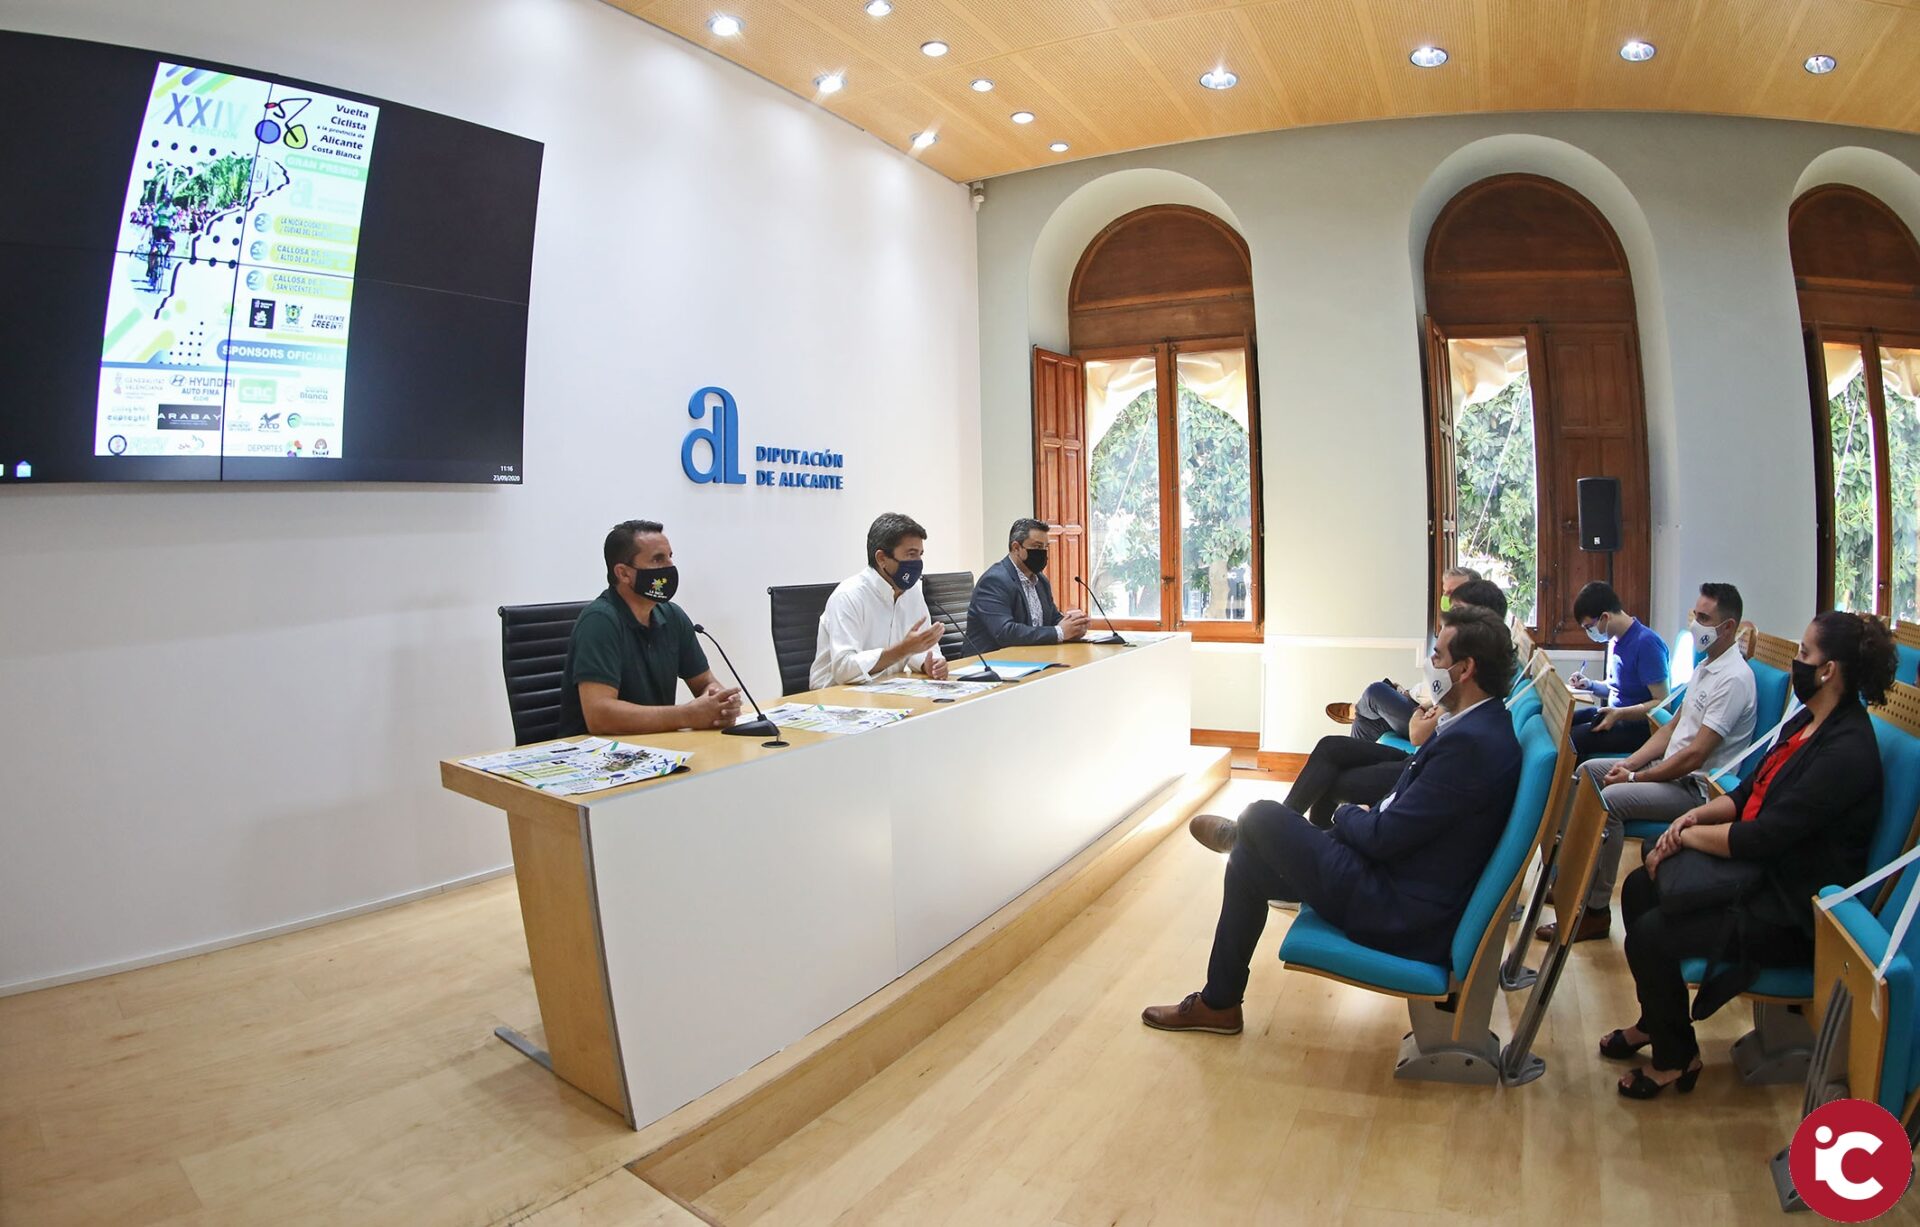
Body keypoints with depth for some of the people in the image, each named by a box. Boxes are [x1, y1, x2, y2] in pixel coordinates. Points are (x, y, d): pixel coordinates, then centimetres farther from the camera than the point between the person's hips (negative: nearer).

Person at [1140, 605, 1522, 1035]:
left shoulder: (1469, 742, -26)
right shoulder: (1483, 725, 6)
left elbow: (1384, 837, -23)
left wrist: (1346, 814, -3)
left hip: (1398, 914, -10)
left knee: (1263, 817, -1)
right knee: (1247, 861, 13)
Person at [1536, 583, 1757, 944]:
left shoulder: (1733, 678, -21)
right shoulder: (1705, 666, 11)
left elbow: (1694, 755, -24)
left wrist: (1635, 778, -15)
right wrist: (1629, 763, 3)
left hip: (1697, 786, -10)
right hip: (1670, 767, 10)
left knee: (1610, 800, -27)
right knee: (1588, 770, 9)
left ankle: (1595, 913, -17)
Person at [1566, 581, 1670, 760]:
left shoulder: (1646, 643, -19)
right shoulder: (1615, 639, 10)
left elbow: (1662, 703, -20)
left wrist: (1619, 714, -29)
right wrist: (1590, 685, 6)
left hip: (1638, 724, -9)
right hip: (1614, 713, 9)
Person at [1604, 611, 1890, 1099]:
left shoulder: (1846, 752, -25)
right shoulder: (1807, 722, 5)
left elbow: (1762, 838, -28)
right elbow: (1751, 792, 13)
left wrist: (1686, 836, -15)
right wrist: (1695, 815, -4)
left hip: (1791, 915, -10)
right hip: (1763, 871, 10)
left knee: (1651, 934, -19)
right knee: (1639, 888, 6)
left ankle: (1676, 1057, 8)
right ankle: (1655, 1020, 24)